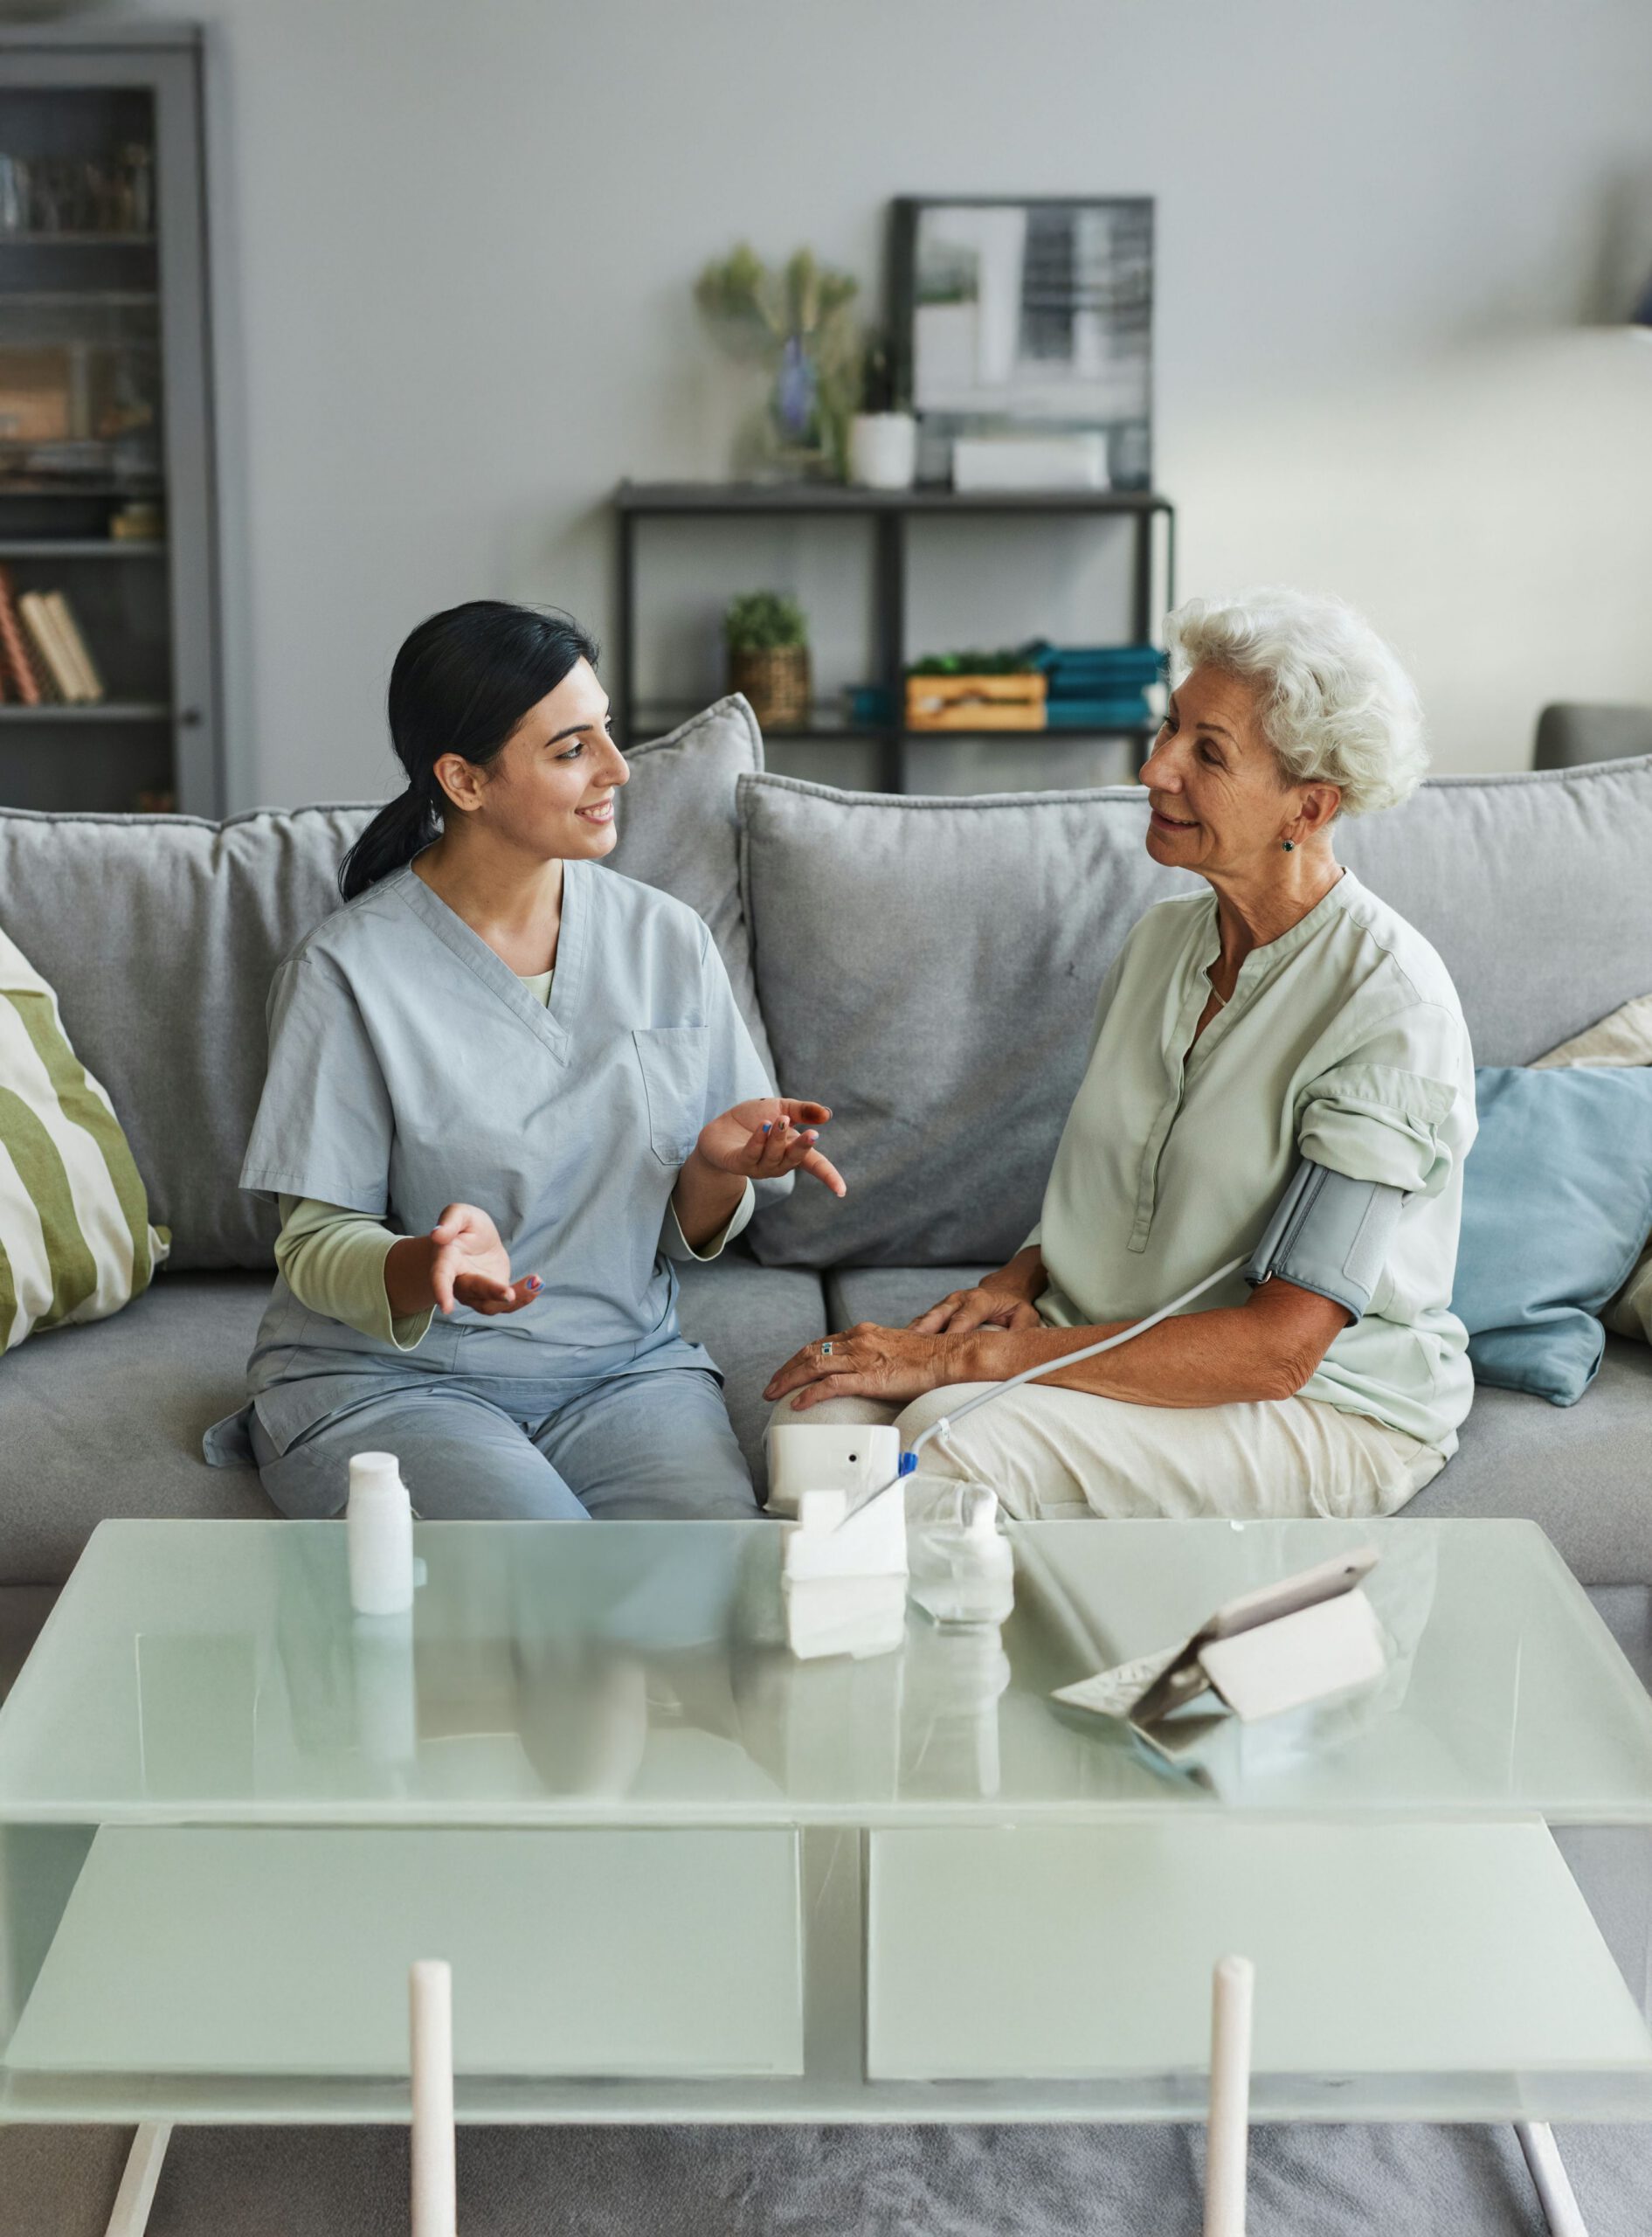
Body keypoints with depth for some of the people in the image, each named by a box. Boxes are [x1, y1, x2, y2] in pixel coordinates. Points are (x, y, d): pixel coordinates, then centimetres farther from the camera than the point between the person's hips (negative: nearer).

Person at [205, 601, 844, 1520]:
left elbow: (689, 1236, 9)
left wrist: (719, 1166, -15)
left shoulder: (667, 940, 3)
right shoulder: (349, 970, -10)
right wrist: (430, 1265, -30)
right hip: (388, 1375, -3)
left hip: (623, 1365, 3)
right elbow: (317, 1248, -8)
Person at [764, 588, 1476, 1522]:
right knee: (817, 1419, -21)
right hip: (1110, 1345, 6)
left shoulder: (1393, 1006, -18)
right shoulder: (1162, 937, 6)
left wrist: (967, 1357, -24)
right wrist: (1021, 1278, -4)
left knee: (953, 1435, -31)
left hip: (1329, 1407, -6)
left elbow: (1279, 1346, -23)